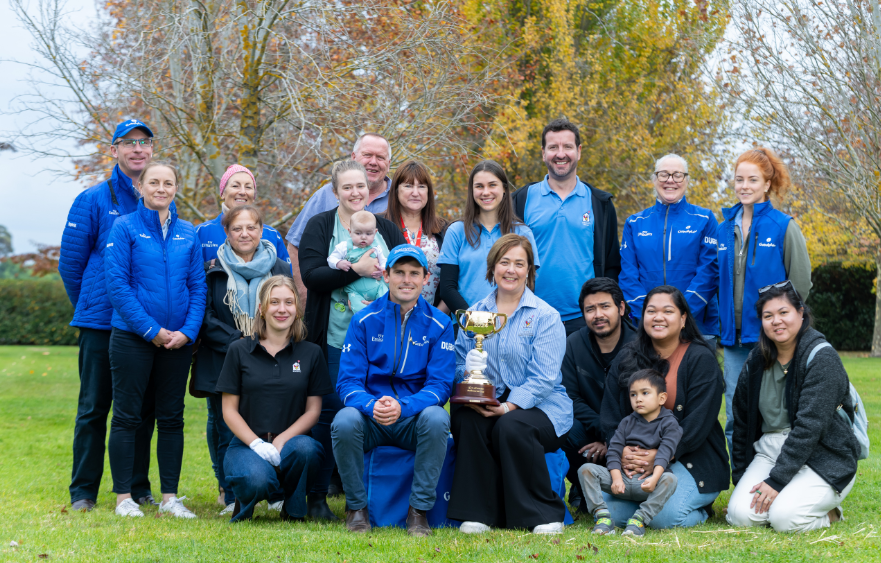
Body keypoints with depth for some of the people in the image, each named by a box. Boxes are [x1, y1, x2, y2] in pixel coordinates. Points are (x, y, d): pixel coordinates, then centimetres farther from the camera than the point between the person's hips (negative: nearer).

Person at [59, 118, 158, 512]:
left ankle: (138, 488, 17)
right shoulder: (93, 200, 0)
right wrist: (90, 307, 7)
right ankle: (83, 492, 7)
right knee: (93, 408, 1)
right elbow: (70, 262, 3)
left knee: (143, 409, 7)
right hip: (101, 323, -3)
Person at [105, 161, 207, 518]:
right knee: (127, 416, 0)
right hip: (133, 337, -4)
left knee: (172, 418, 7)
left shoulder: (188, 233, 9)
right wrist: (151, 330, -13)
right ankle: (123, 497, 8)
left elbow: (198, 286, 7)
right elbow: (117, 284, -9)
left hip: (178, 339, 4)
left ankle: (170, 497, 14)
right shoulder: (124, 228, -2)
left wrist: (187, 331, -7)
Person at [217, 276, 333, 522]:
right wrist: (257, 444, -13)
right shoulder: (239, 350, 5)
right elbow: (229, 410, 3)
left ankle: (294, 509, -4)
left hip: (292, 440, 1)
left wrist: (281, 441, -12)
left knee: (305, 447, -36)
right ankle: (245, 500, 6)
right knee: (257, 480, -35)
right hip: (247, 444, -1)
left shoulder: (311, 353, 8)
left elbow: (313, 410, 5)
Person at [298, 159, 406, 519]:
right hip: (334, 340, -3)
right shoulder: (320, 226, 4)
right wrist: (356, 269, -20)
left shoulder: (386, 228, 13)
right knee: (329, 413, -2)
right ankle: (317, 496, 8)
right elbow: (310, 274, -9)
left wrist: (385, 274, -13)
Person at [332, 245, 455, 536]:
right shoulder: (364, 320, 2)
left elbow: (440, 384, -6)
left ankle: (419, 510, -19)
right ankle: (356, 508, -12)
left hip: (415, 419, 0)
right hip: (370, 420, 0)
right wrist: (371, 405, -26)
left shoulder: (439, 324, 1)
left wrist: (403, 407, -26)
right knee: (344, 421, -32)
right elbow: (348, 381, -3)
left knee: (437, 418, -33)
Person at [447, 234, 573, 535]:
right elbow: (460, 363, 7)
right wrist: (469, 370, -18)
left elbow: (543, 378, -10)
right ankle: (478, 513, -18)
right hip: (487, 403, 3)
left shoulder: (545, 316, 0)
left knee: (511, 426, -35)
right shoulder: (475, 313, 13)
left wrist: (508, 407, -24)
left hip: (541, 406, -3)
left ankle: (545, 515, -17)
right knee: (466, 419, -30)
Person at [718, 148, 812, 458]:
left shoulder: (784, 227, -3)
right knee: (735, 417, 6)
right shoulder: (725, 229, 12)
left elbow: (801, 283, -2)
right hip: (733, 338, 5)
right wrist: (724, 323, 10)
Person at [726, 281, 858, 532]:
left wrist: (777, 481, -24)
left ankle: (828, 511, 3)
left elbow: (809, 426, -21)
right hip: (770, 451, 5)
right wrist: (741, 480, 10)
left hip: (822, 458, -5)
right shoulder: (756, 361, 6)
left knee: (784, 518, -28)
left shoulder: (821, 358, -13)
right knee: (740, 514, -19)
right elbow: (742, 422, 14)